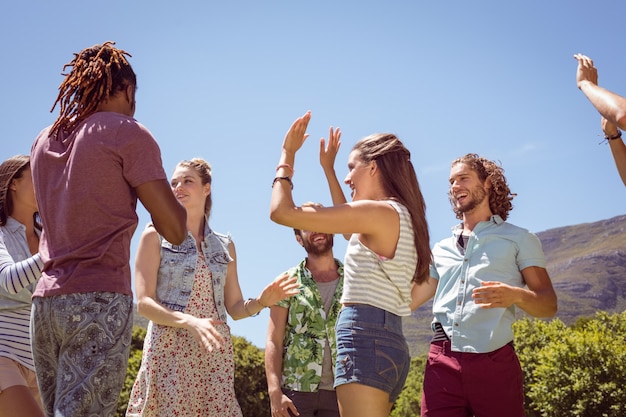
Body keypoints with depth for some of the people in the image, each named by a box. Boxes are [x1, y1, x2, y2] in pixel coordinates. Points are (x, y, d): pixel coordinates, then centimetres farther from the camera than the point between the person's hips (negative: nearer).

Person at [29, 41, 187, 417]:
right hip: (100, 300, -7)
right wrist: (151, 188, 13)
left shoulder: (44, 142, 16)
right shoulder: (128, 133, -3)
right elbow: (175, 229, -5)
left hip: (45, 300, 7)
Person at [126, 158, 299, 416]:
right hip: (169, 351, -3)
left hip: (214, 354, 3)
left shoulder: (225, 245, 14)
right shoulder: (156, 237, 3)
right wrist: (189, 322, -22)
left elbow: (235, 308, 13)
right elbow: (144, 303, -6)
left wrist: (261, 301, -9)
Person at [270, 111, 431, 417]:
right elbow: (351, 227, 39)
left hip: (366, 339, -10)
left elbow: (281, 212, -13)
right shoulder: (401, 217, 18)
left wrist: (287, 155, 3)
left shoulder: (380, 212, -10)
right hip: (389, 342, 10)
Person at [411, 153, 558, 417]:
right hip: (442, 362, 3)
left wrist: (516, 295, -19)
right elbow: (406, 301, 19)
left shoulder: (518, 239, 9)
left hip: (494, 363, -3)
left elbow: (549, 304, 2)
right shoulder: (441, 249, 20)